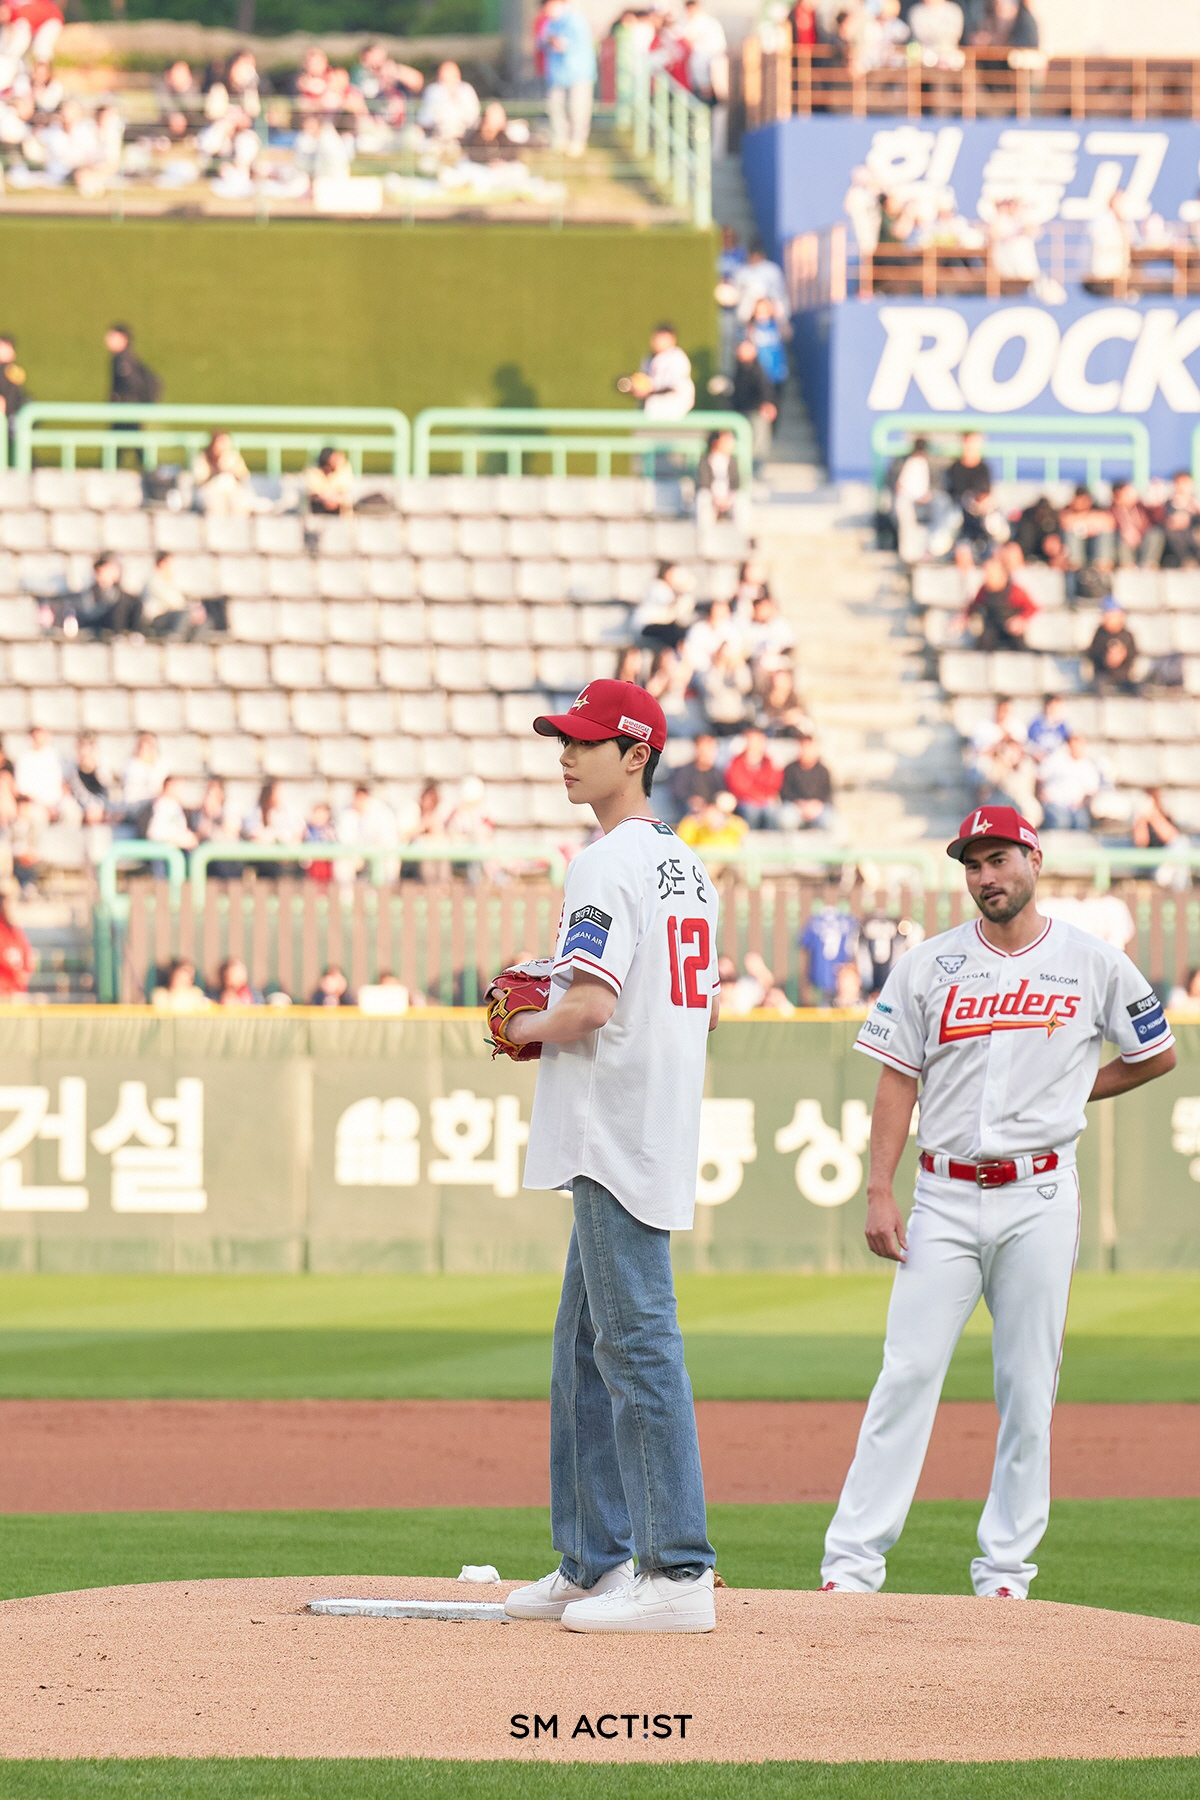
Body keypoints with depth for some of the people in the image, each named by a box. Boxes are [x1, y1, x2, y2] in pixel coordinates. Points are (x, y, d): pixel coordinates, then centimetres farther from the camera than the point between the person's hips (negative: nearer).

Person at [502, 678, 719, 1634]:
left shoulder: (608, 866, -14)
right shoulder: (688, 867, 16)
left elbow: (590, 1004, -24)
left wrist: (531, 1027, -4)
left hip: (620, 1135, -10)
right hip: (662, 1127, 10)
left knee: (638, 1345, -10)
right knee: (586, 1348, 16)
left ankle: (679, 1573, -12)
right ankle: (596, 1563, 20)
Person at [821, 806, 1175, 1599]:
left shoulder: (1093, 963, 3)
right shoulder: (929, 965, 5)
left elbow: (1158, 1054, 15)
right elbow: (898, 1081, 5)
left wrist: (1068, 1091, 8)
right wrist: (880, 1192, -3)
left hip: (1039, 1201, 0)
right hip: (945, 1199, 0)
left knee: (1028, 1387, 1)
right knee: (908, 1375, -6)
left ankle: (1007, 1569, 8)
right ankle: (853, 1562, -7)